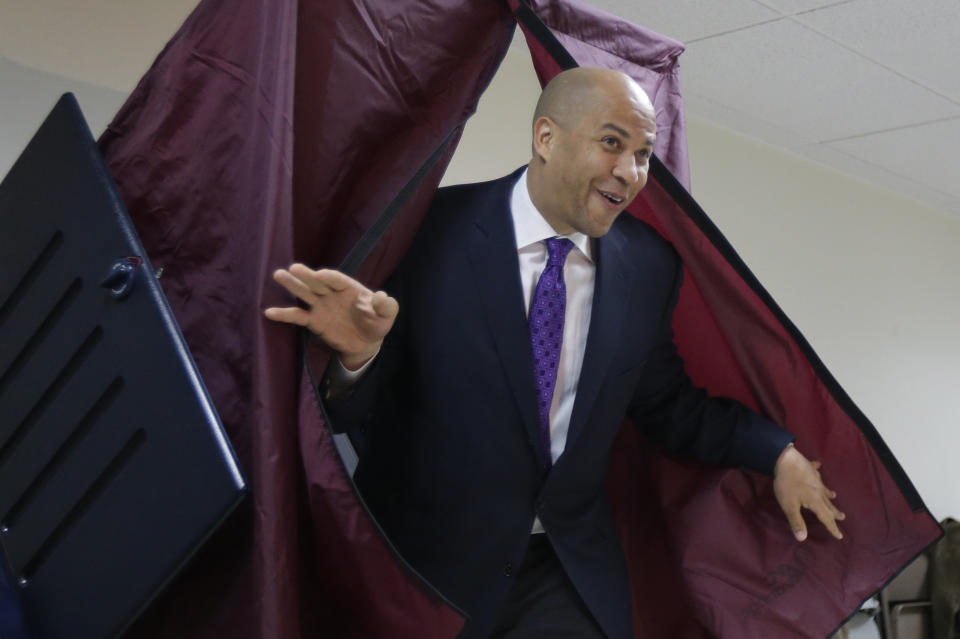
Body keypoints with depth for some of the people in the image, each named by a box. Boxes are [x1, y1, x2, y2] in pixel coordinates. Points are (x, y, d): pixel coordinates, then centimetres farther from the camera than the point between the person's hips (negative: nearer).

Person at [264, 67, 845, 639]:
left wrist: (778, 452, 1)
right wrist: (358, 355, -34)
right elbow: (359, 409, -13)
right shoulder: (434, 230, -13)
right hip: (424, 559, -3)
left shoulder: (650, 267, 0)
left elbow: (666, 404, 11)